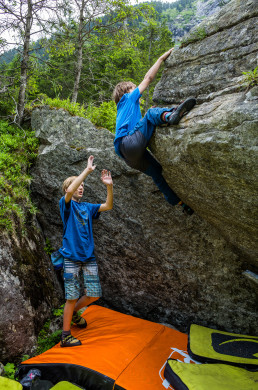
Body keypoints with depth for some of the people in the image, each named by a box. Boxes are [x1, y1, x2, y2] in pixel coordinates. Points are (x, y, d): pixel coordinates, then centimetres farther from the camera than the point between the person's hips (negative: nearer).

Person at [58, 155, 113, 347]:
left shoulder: (87, 207, 13)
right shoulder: (66, 204, -2)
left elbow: (108, 206, 3)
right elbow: (69, 191, -24)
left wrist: (109, 186, -11)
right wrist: (87, 170, -23)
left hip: (89, 256, 5)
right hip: (72, 256, -5)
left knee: (94, 295, 7)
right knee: (72, 297, 0)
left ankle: (74, 312, 35)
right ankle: (65, 335, 19)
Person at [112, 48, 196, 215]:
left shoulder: (123, 111, 41)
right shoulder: (128, 98, 21)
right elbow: (148, 78, 18)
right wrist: (162, 58, 26)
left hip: (129, 155, 8)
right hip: (130, 142, -8)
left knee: (156, 171, 10)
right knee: (152, 113, -12)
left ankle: (180, 202, 9)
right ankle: (170, 115, -47)